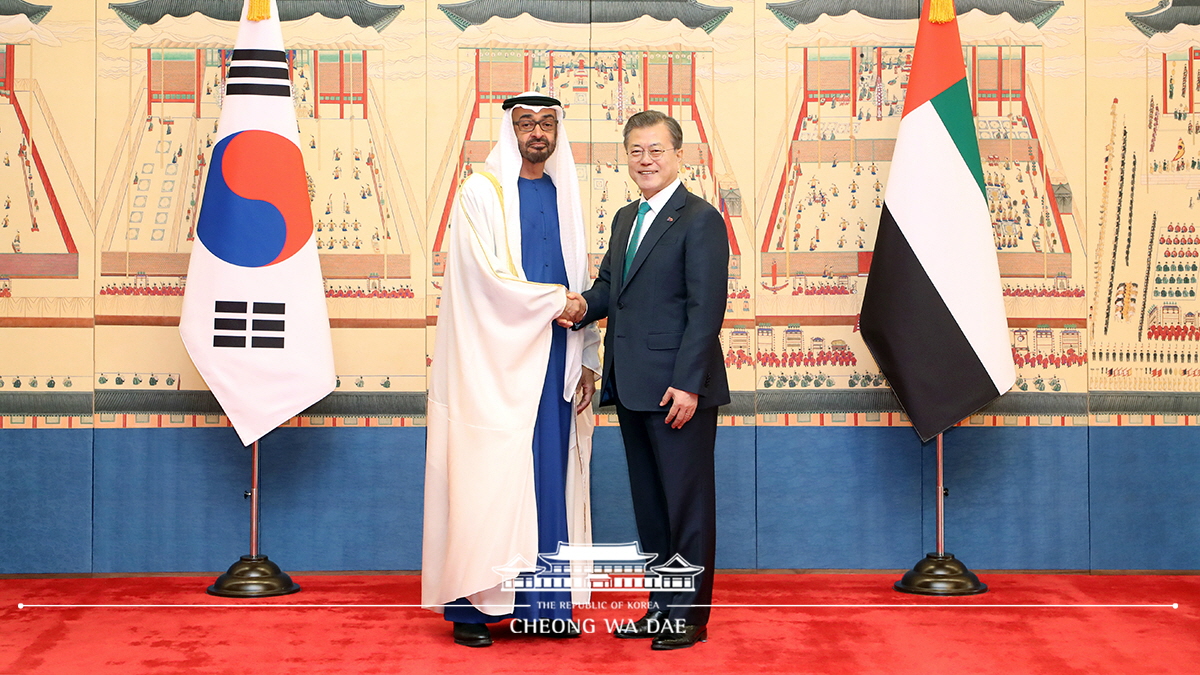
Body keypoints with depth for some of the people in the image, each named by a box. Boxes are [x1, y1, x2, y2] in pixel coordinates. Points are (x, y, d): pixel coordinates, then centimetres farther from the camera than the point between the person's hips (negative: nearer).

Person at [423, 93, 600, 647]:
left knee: (550, 478, 6)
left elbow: (579, 285, 15)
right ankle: (472, 605, 4)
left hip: (554, 361, 6)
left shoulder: (563, 195, 15)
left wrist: (587, 360, 9)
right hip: (497, 361, -5)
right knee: (486, 479, -5)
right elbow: (488, 277, -12)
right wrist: (555, 302, -8)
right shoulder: (481, 192, -2)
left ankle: (542, 604, 13)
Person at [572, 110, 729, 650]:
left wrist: (688, 384, -20)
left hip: (678, 389, -8)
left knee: (688, 503, 1)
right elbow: (608, 285, 19)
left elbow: (706, 309, -15)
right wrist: (582, 306, -5)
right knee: (649, 503, 14)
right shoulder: (625, 219, 17)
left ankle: (690, 616, 10)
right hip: (631, 388, 8)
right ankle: (662, 606, 24)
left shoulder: (700, 220, -9)